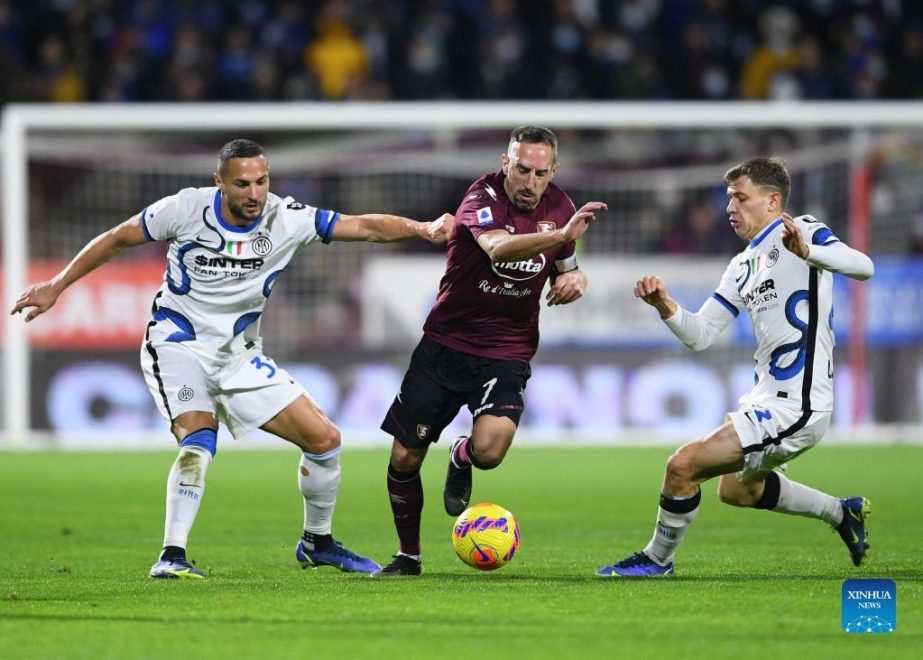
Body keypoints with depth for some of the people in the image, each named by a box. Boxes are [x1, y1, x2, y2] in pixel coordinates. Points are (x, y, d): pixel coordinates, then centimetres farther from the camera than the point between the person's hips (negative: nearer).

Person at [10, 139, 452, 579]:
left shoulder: (287, 219, -10)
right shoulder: (188, 208, -16)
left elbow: (366, 227, -17)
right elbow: (117, 240, -3)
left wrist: (421, 228, -35)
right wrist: (56, 287, -2)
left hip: (238, 356, 4)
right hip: (178, 345, -4)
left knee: (324, 438, 1)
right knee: (199, 440, -30)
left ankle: (316, 543, 22)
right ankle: (171, 556, -26)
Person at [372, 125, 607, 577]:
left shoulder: (558, 207, 0)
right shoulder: (483, 198, -17)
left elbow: (562, 268, 19)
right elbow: (498, 247, -39)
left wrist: (573, 278, -6)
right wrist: (562, 235, -53)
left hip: (506, 354, 2)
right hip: (445, 342, -2)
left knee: (489, 451, -24)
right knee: (404, 458, 0)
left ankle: (461, 460, 14)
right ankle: (408, 555, 24)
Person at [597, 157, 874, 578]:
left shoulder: (800, 231, -10)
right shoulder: (743, 266, 16)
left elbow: (862, 267, -27)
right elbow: (699, 335, 12)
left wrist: (807, 252, -45)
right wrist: (665, 306, -8)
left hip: (794, 408, -11)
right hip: (768, 398, 11)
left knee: (683, 466, -15)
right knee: (737, 490, 30)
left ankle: (657, 559, 7)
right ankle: (842, 513, 41)